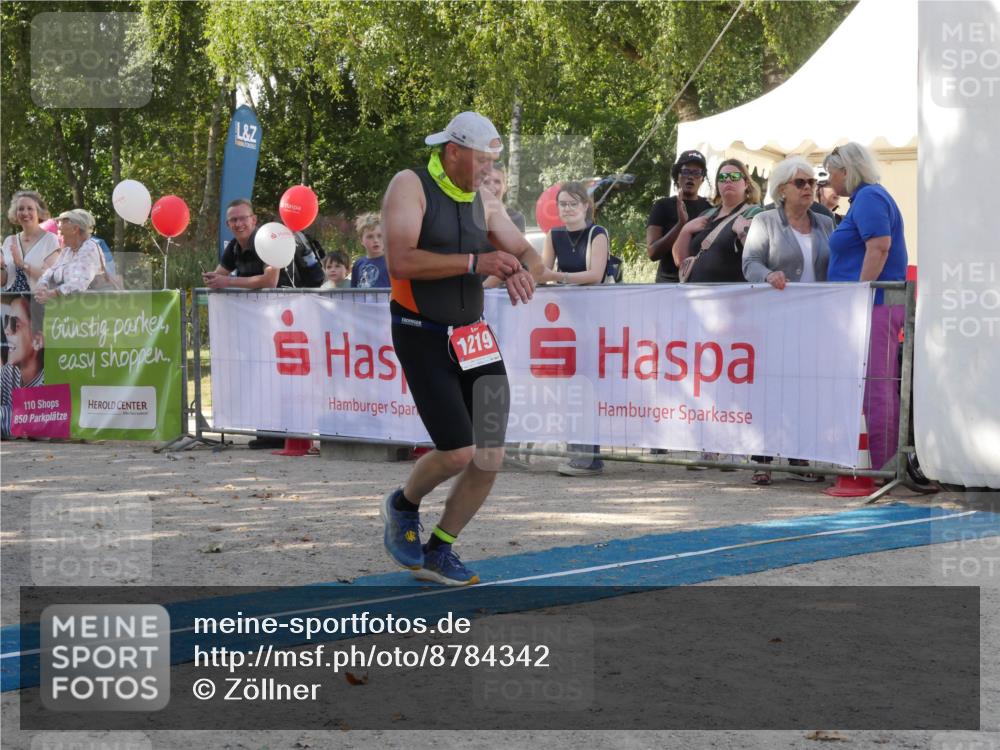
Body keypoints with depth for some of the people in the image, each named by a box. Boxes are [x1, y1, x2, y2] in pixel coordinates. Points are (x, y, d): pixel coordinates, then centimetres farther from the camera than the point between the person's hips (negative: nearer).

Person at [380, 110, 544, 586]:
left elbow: (530, 255, 13)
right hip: (422, 337, -6)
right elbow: (400, 261, -23)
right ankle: (403, 506, 20)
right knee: (457, 453, -13)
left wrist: (521, 272, -12)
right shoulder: (410, 187, -10)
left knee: (489, 457, 1)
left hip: (473, 336, 6)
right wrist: (474, 263, -24)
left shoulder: (484, 202, 8)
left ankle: (438, 552, 19)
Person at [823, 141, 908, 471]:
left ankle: (881, 467, -10)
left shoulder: (868, 198, -10)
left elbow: (879, 247, -21)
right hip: (881, 306, 11)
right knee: (882, 388, 11)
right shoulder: (868, 197, 21)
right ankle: (889, 463, 14)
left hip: (872, 306, -11)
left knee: (874, 387, -10)